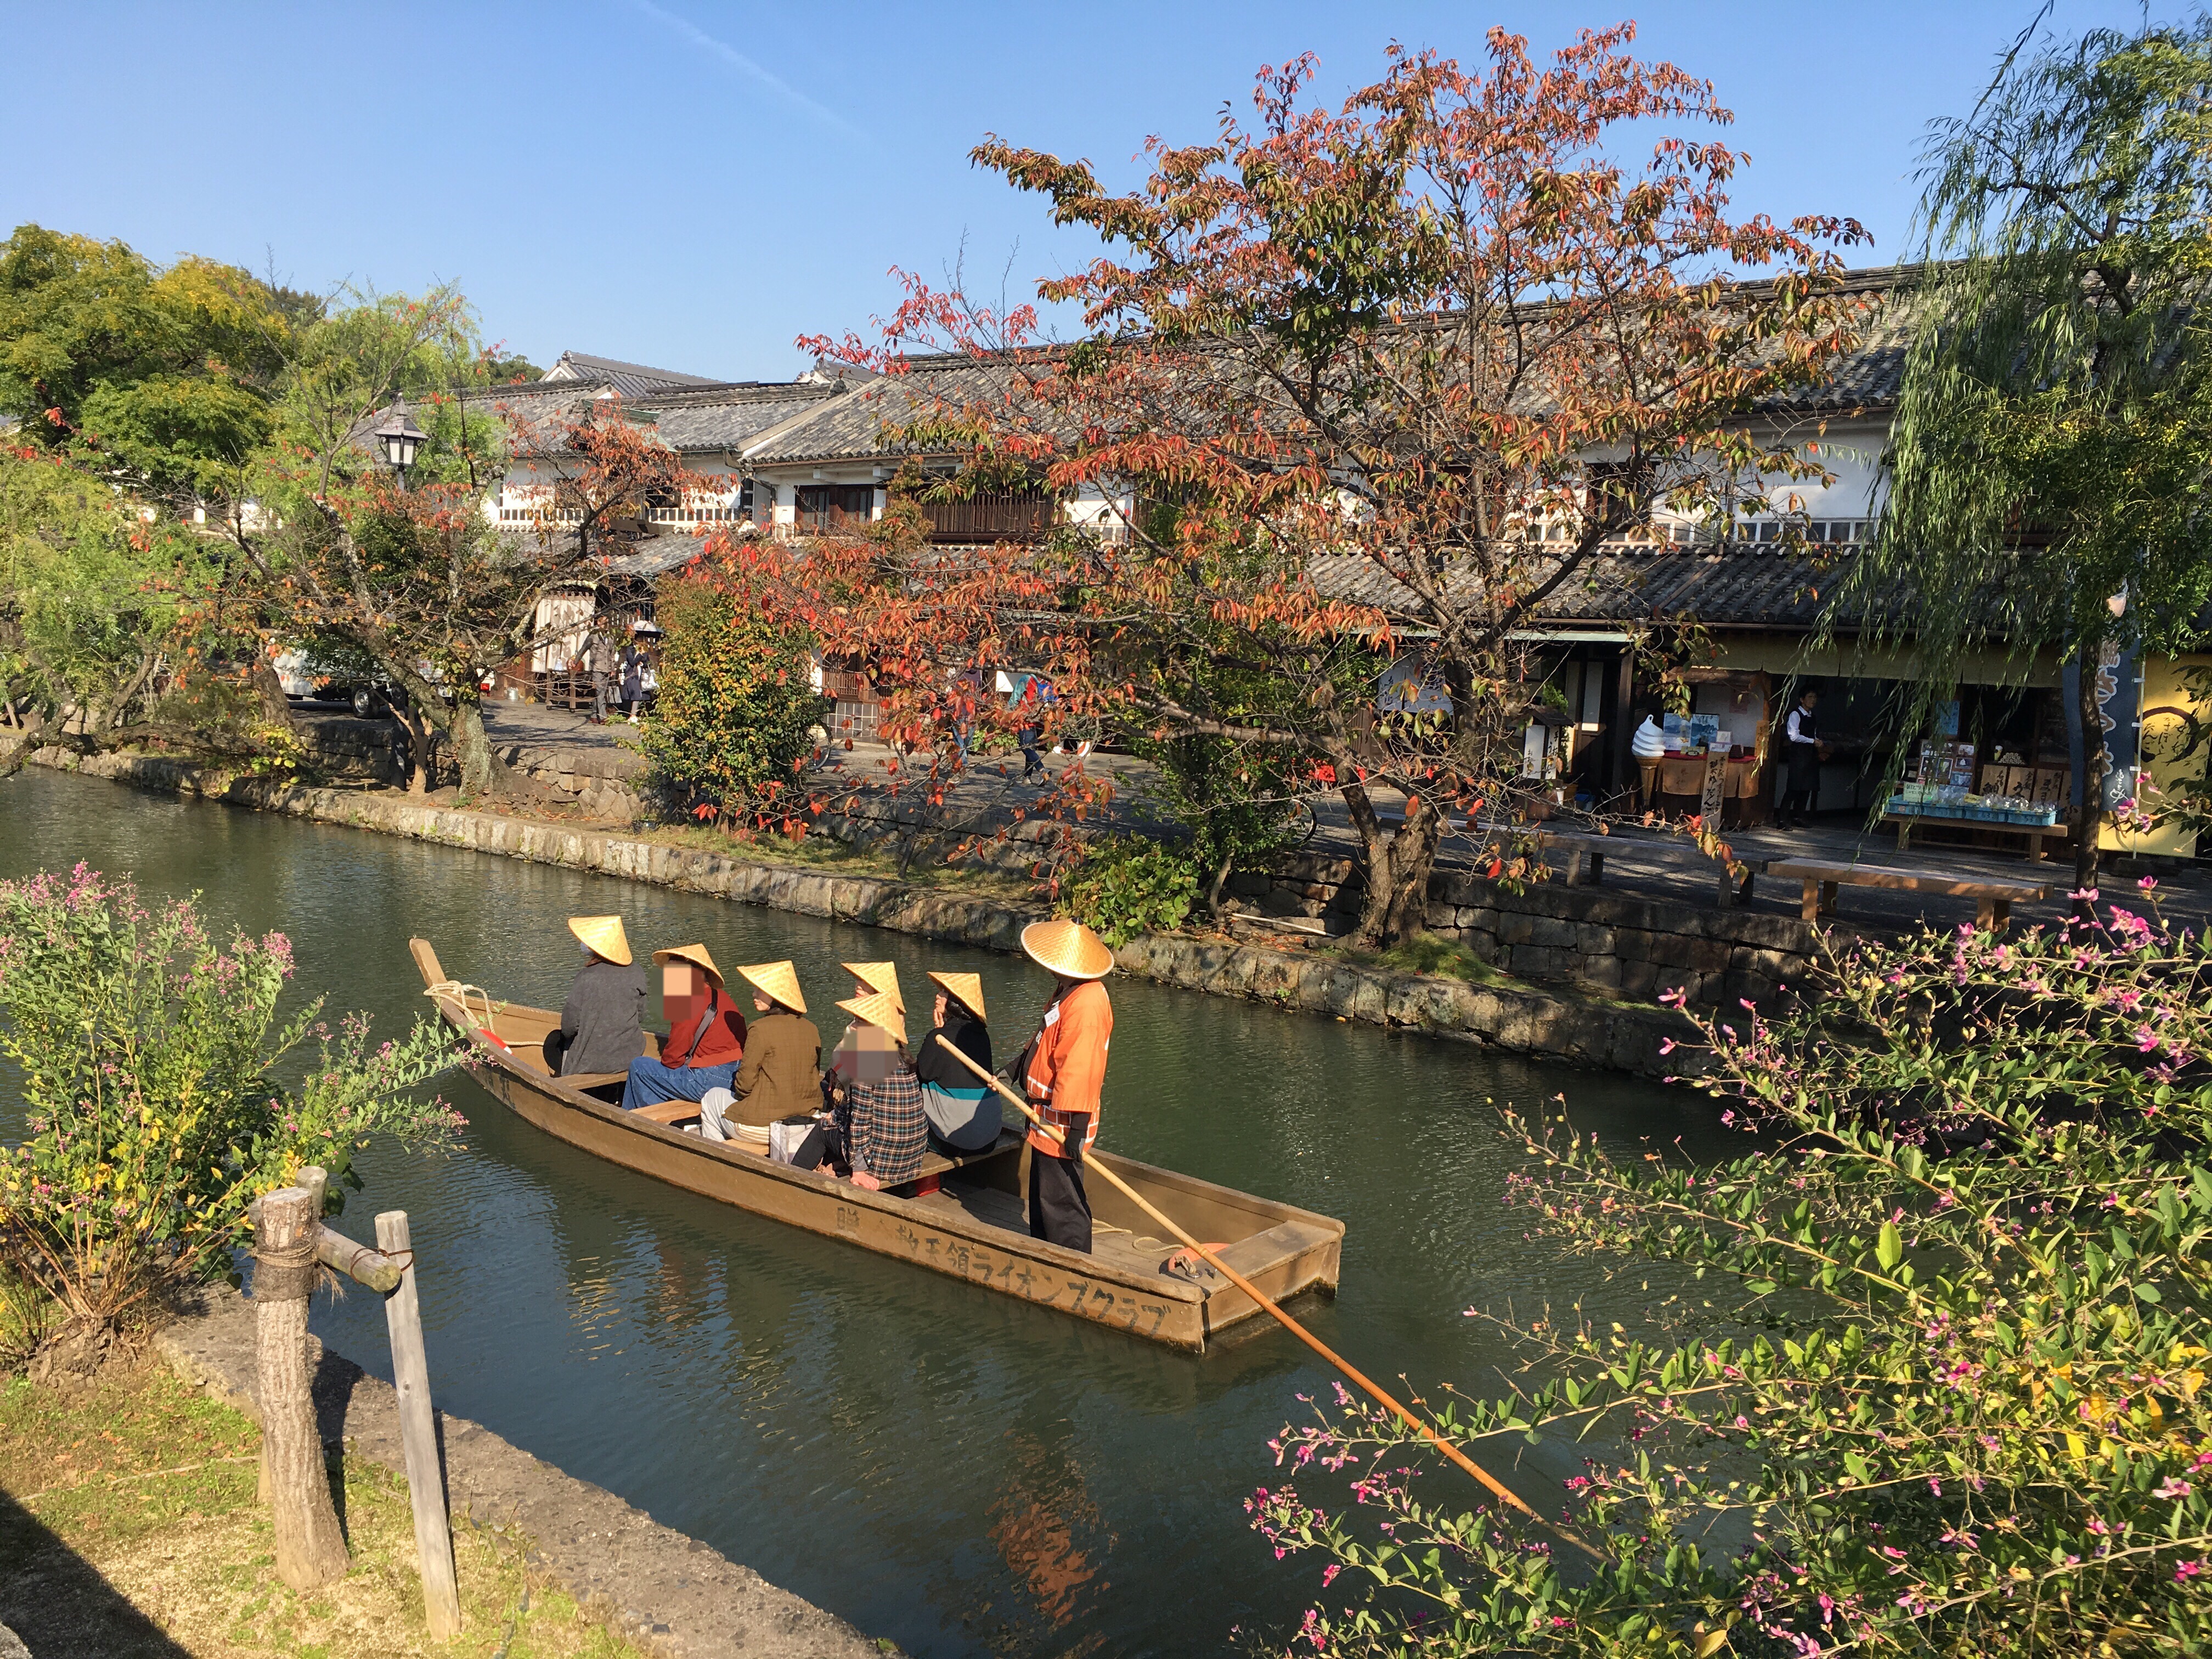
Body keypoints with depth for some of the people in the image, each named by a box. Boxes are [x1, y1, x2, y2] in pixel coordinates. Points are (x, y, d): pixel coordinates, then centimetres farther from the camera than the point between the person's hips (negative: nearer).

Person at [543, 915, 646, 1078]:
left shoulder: (587, 979, -21)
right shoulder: (636, 973, -8)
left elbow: (569, 1027, -15)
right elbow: (641, 1018, 1)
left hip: (592, 1061, -5)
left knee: (554, 1040, 25)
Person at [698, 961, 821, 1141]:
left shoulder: (761, 1029, -18)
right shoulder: (811, 1029, 0)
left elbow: (745, 1083, -13)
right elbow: (813, 1077, 8)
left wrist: (738, 1092, 8)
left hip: (767, 1124, -7)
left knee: (711, 1098, 22)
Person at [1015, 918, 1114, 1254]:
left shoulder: (1086, 1005, -29)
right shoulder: (1068, 991, 6)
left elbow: (1081, 1069, -31)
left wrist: (1077, 1126, -31)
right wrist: (1022, 1063, 34)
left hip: (1064, 1122, -11)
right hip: (1047, 1116, 11)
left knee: (1061, 1202, -1)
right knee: (1042, 1194, 24)